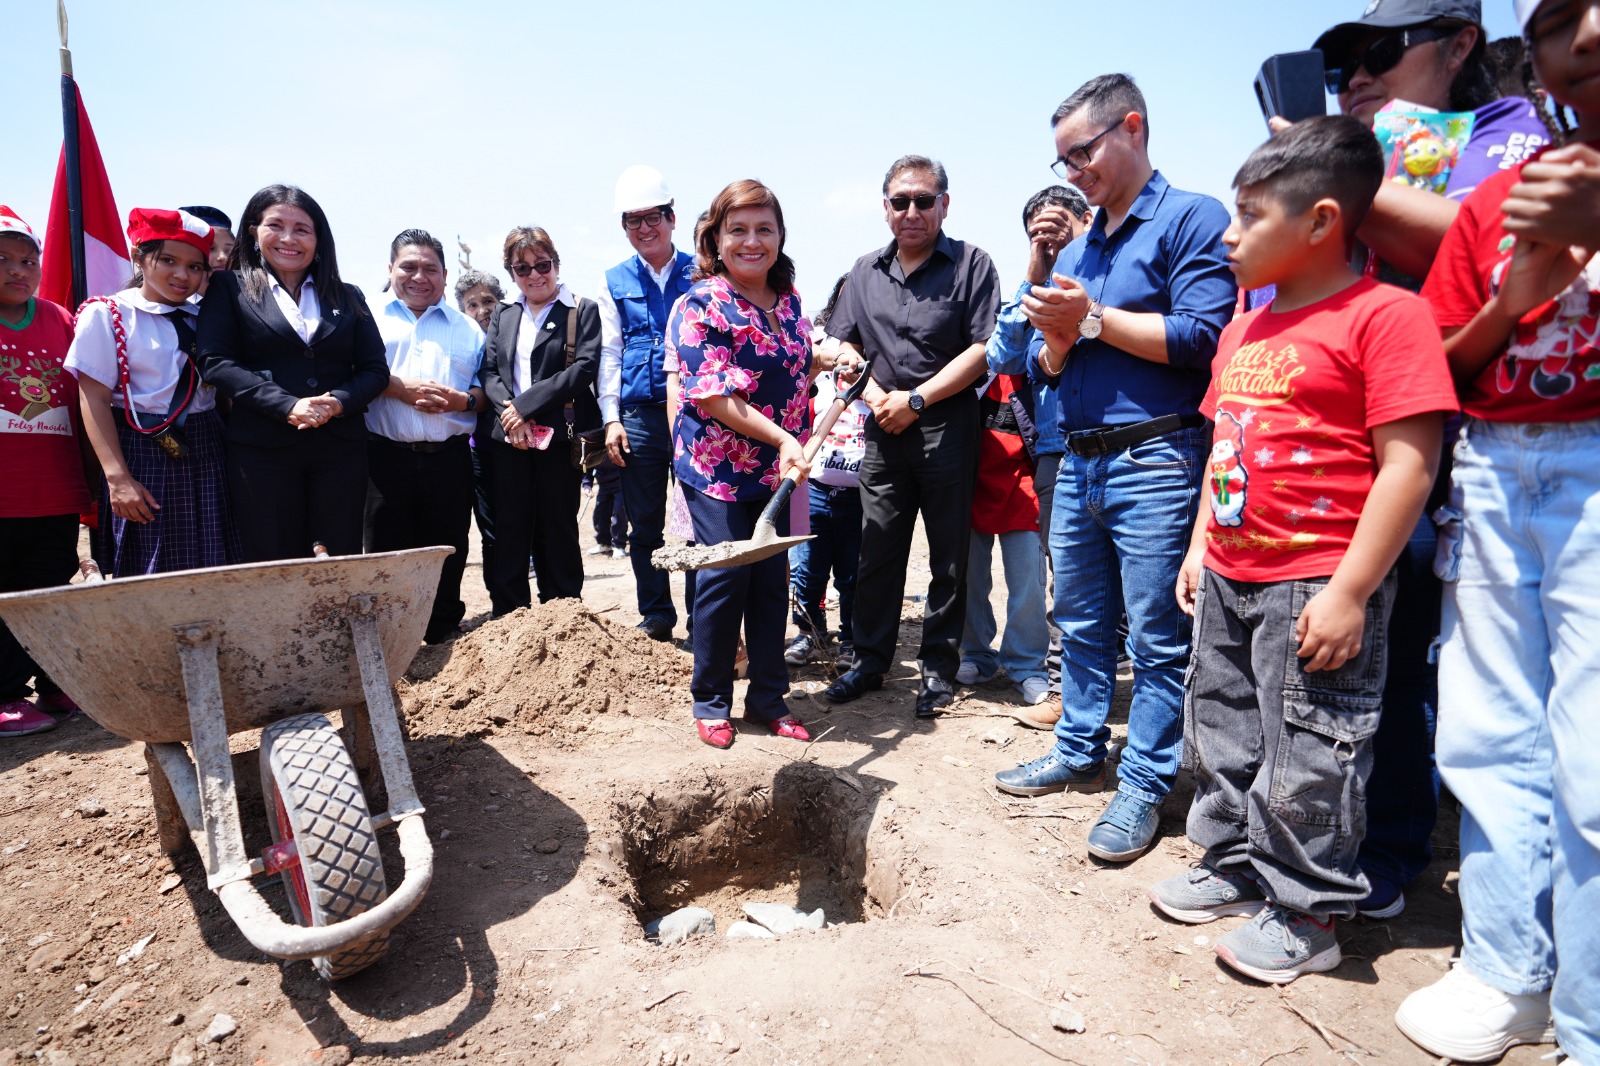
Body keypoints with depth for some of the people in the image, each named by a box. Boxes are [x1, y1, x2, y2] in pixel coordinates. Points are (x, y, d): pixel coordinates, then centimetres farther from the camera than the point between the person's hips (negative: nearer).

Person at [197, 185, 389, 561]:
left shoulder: (348, 297, 15)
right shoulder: (230, 288, 9)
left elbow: (375, 369, 9)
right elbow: (216, 362, -3)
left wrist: (338, 402, -11)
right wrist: (287, 405, -15)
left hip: (341, 449, 2)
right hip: (262, 450, -2)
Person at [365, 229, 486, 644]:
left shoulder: (468, 328, 18)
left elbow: (487, 391, 12)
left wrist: (464, 400, -8)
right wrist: (398, 387, -11)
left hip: (449, 458, 2)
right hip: (386, 457, -1)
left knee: (447, 557, 6)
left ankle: (444, 648, 19)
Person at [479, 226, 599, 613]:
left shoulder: (583, 311, 3)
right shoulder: (503, 315, 18)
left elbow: (584, 368, -10)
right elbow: (489, 370, 10)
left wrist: (526, 404, -13)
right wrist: (509, 413, -10)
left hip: (559, 437, -4)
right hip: (509, 439, 4)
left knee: (558, 532, 3)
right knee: (509, 530, 6)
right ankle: (506, 620, 15)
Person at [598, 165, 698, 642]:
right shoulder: (615, 282, 12)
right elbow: (609, 354, 10)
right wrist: (611, 418, 1)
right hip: (639, 419, 2)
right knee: (645, 525, 8)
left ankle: (700, 620, 13)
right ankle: (655, 616, 22)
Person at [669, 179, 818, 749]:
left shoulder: (788, 299, 8)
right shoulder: (702, 305, -11)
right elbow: (714, 398, -19)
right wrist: (781, 437, -23)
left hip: (777, 468, 6)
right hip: (717, 464, -6)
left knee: (772, 579, 9)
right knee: (726, 576, -4)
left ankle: (768, 698, 23)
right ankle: (711, 702, 15)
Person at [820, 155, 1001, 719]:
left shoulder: (971, 264, -1)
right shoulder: (866, 271, 13)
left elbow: (983, 349, -9)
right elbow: (845, 346, 14)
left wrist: (915, 401, -13)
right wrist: (877, 397, -5)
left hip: (949, 430, -3)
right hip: (884, 432, 4)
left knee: (949, 558, 5)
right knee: (877, 552, 9)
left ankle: (938, 667, 18)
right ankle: (870, 661, 21)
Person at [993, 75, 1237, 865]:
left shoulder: (1192, 218, -4)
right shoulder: (1077, 250, 19)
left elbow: (1201, 335, -17)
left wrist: (1094, 318, -13)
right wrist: (1057, 339, -4)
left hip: (1155, 463, -7)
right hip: (1079, 462, 8)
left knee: (1156, 637, 1)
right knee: (1080, 625, 16)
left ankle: (1142, 786, 13)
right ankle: (1079, 753, 30)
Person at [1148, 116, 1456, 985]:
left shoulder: (1384, 315, -12)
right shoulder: (1242, 329, 14)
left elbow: (1408, 463, -17)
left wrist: (1350, 592, -20)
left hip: (1316, 587, -8)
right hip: (1229, 579, 9)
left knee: (1306, 752, 3)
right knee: (1223, 730, 18)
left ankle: (1303, 913, 22)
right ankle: (1232, 865, 37)